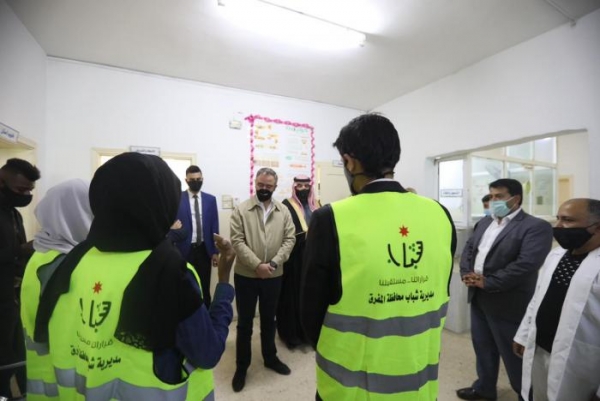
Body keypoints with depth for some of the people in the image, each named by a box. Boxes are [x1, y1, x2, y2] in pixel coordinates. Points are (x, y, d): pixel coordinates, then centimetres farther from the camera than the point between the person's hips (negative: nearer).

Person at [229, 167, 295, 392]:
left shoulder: (284, 211, 1)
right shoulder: (241, 210, -6)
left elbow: (289, 240, -3)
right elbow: (237, 241, -12)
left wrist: (274, 263, -15)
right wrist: (257, 265, -20)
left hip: (274, 276, 2)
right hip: (246, 275, -2)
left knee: (269, 319, 20)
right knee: (245, 322, 12)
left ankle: (270, 357, 41)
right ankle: (242, 366, 32)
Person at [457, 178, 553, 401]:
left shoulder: (536, 226, -13)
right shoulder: (485, 222, 10)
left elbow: (526, 264, -23)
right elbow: (468, 248, 9)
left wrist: (487, 283, -21)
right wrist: (466, 274, -8)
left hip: (507, 302, -7)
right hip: (478, 297, 7)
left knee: (513, 353, 11)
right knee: (483, 346, 22)